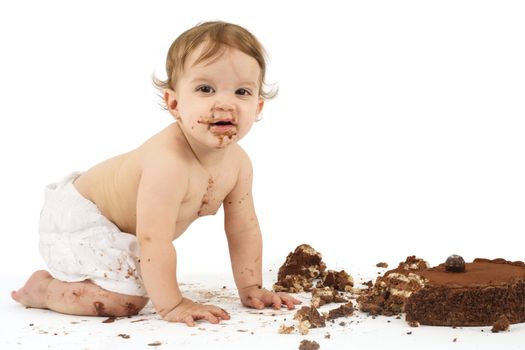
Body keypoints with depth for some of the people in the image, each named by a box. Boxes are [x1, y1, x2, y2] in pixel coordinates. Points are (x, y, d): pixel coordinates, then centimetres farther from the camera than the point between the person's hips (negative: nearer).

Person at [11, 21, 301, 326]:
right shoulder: (169, 161, -42)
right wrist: (172, 305, -33)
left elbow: (244, 228, -3)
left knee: (149, 280, 29)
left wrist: (251, 289, -4)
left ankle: (65, 274, 42)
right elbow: (154, 240, -39)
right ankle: (43, 289, 0)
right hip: (78, 216, -9)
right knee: (126, 299, -21)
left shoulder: (238, 162, -15)